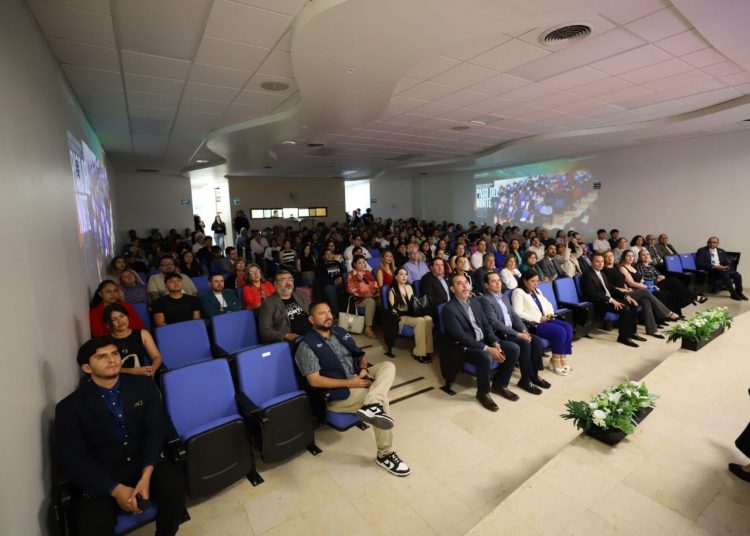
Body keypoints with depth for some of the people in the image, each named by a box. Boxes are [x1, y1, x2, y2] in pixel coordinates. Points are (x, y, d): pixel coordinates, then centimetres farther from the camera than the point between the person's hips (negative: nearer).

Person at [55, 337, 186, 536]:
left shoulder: (144, 386, 2)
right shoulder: (70, 407, -3)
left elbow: (156, 430, -2)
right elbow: (72, 459, -8)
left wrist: (146, 475, -19)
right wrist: (116, 489, -19)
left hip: (144, 461, 2)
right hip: (101, 476, -1)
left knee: (174, 486, -26)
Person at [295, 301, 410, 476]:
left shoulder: (340, 332, 14)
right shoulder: (307, 345, -8)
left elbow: (360, 354, 19)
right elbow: (314, 380, -16)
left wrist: (363, 369, -6)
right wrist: (349, 383, -20)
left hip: (357, 379, 7)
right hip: (337, 393, -7)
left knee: (388, 366, -15)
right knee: (381, 398, -25)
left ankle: (372, 406, -40)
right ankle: (385, 454, -10)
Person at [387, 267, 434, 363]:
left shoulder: (409, 287, 16)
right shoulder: (392, 290, -3)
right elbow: (393, 310, -8)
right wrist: (408, 311, -19)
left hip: (411, 313, 6)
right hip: (401, 316, -5)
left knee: (428, 319, -27)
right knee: (420, 321, -33)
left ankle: (426, 350, -23)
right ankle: (419, 353, -25)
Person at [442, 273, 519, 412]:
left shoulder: (475, 302, 10)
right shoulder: (449, 309, -16)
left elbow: (486, 326, 10)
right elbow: (461, 337, -22)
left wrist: (495, 344, -7)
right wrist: (487, 349, -23)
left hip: (484, 341, 8)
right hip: (466, 347, -8)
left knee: (513, 349, -7)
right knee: (486, 358, -35)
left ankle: (499, 384, 11)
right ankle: (483, 392, -8)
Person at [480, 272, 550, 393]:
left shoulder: (504, 297, 16)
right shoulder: (485, 300, -14)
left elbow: (514, 316, 14)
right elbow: (495, 323, -21)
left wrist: (524, 330, -4)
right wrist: (518, 334, -20)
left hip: (512, 331, 8)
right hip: (498, 335, -8)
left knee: (536, 340, -10)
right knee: (525, 344, -25)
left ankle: (534, 374, 4)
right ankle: (525, 380, -9)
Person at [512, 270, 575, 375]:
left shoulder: (537, 291, 21)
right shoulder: (518, 292, -7)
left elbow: (548, 304, 24)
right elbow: (518, 313, -17)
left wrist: (550, 314, 1)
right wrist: (538, 318, -17)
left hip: (544, 320, 8)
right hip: (531, 323, -8)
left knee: (568, 327, -14)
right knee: (560, 331, -24)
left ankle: (562, 359, -8)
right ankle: (556, 361, -7)